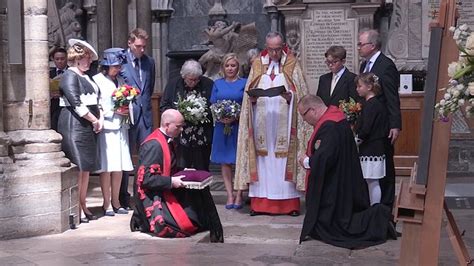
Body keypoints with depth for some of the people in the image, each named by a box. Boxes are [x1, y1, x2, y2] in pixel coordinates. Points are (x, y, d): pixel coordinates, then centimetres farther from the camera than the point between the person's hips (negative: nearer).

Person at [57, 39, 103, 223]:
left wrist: (100, 117, 4)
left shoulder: (85, 77, 20)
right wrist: (95, 120, -11)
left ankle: (83, 206, 18)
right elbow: (76, 104, -18)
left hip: (88, 127, 9)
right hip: (74, 126, -9)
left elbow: (94, 101, 22)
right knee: (77, 168, -8)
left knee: (86, 168, 11)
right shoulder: (70, 76, -9)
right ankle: (75, 210, -3)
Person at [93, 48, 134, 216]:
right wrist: (114, 111, -14)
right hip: (106, 128, -6)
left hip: (120, 128, 6)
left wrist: (126, 111, 2)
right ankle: (106, 204, 2)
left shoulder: (121, 81, 17)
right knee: (107, 167, -5)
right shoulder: (98, 80, -4)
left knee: (119, 167, 6)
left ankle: (116, 202, 14)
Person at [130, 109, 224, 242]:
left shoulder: (167, 140, 10)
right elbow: (145, 178, -24)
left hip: (166, 191, 10)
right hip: (153, 198, -10)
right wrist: (171, 181, -23)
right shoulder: (154, 145, -20)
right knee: (185, 223, -24)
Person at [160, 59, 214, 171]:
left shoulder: (208, 84, 2)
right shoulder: (173, 84, 4)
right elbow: (164, 106, 5)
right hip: (180, 137, 0)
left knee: (202, 170, 6)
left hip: (202, 138, 0)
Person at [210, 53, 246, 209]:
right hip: (222, 126, 2)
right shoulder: (217, 84, 11)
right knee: (225, 162, 3)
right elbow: (212, 105, 8)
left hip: (239, 126, -2)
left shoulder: (244, 83, 4)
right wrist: (221, 118, -11)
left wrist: (235, 117, -14)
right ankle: (230, 195, 7)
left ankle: (239, 195, 2)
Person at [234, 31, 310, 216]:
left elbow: (300, 94, 2)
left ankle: (289, 203, 0)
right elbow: (248, 94, 12)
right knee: (262, 161, 0)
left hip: (283, 122, -2)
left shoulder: (292, 66, 7)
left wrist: (291, 97, -18)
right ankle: (260, 203, 2)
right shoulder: (258, 65, 12)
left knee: (284, 161, -3)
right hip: (261, 122, 2)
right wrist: (252, 98, -9)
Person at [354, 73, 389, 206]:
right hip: (375, 149, 9)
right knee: (372, 182, 12)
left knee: (372, 182, -4)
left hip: (371, 151, -9)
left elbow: (365, 130, -21)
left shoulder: (370, 105, -16)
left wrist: (355, 141, -6)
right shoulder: (377, 104, 13)